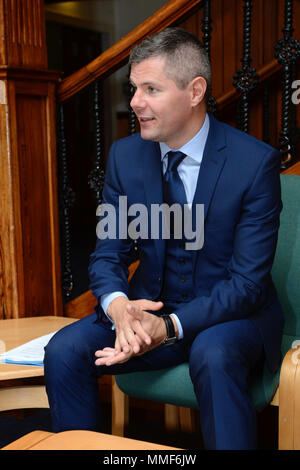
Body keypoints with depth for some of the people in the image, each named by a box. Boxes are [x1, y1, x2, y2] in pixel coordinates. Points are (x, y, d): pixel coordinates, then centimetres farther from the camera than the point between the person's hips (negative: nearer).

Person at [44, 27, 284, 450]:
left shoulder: (256, 162, -16)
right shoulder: (125, 155, -1)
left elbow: (248, 281, -17)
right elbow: (108, 254, 1)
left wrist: (170, 327, -29)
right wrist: (118, 305, -23)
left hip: (232, 315, -4)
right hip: (149, 307, 4)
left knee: (213, 354, -37)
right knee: (64, 350, -18)